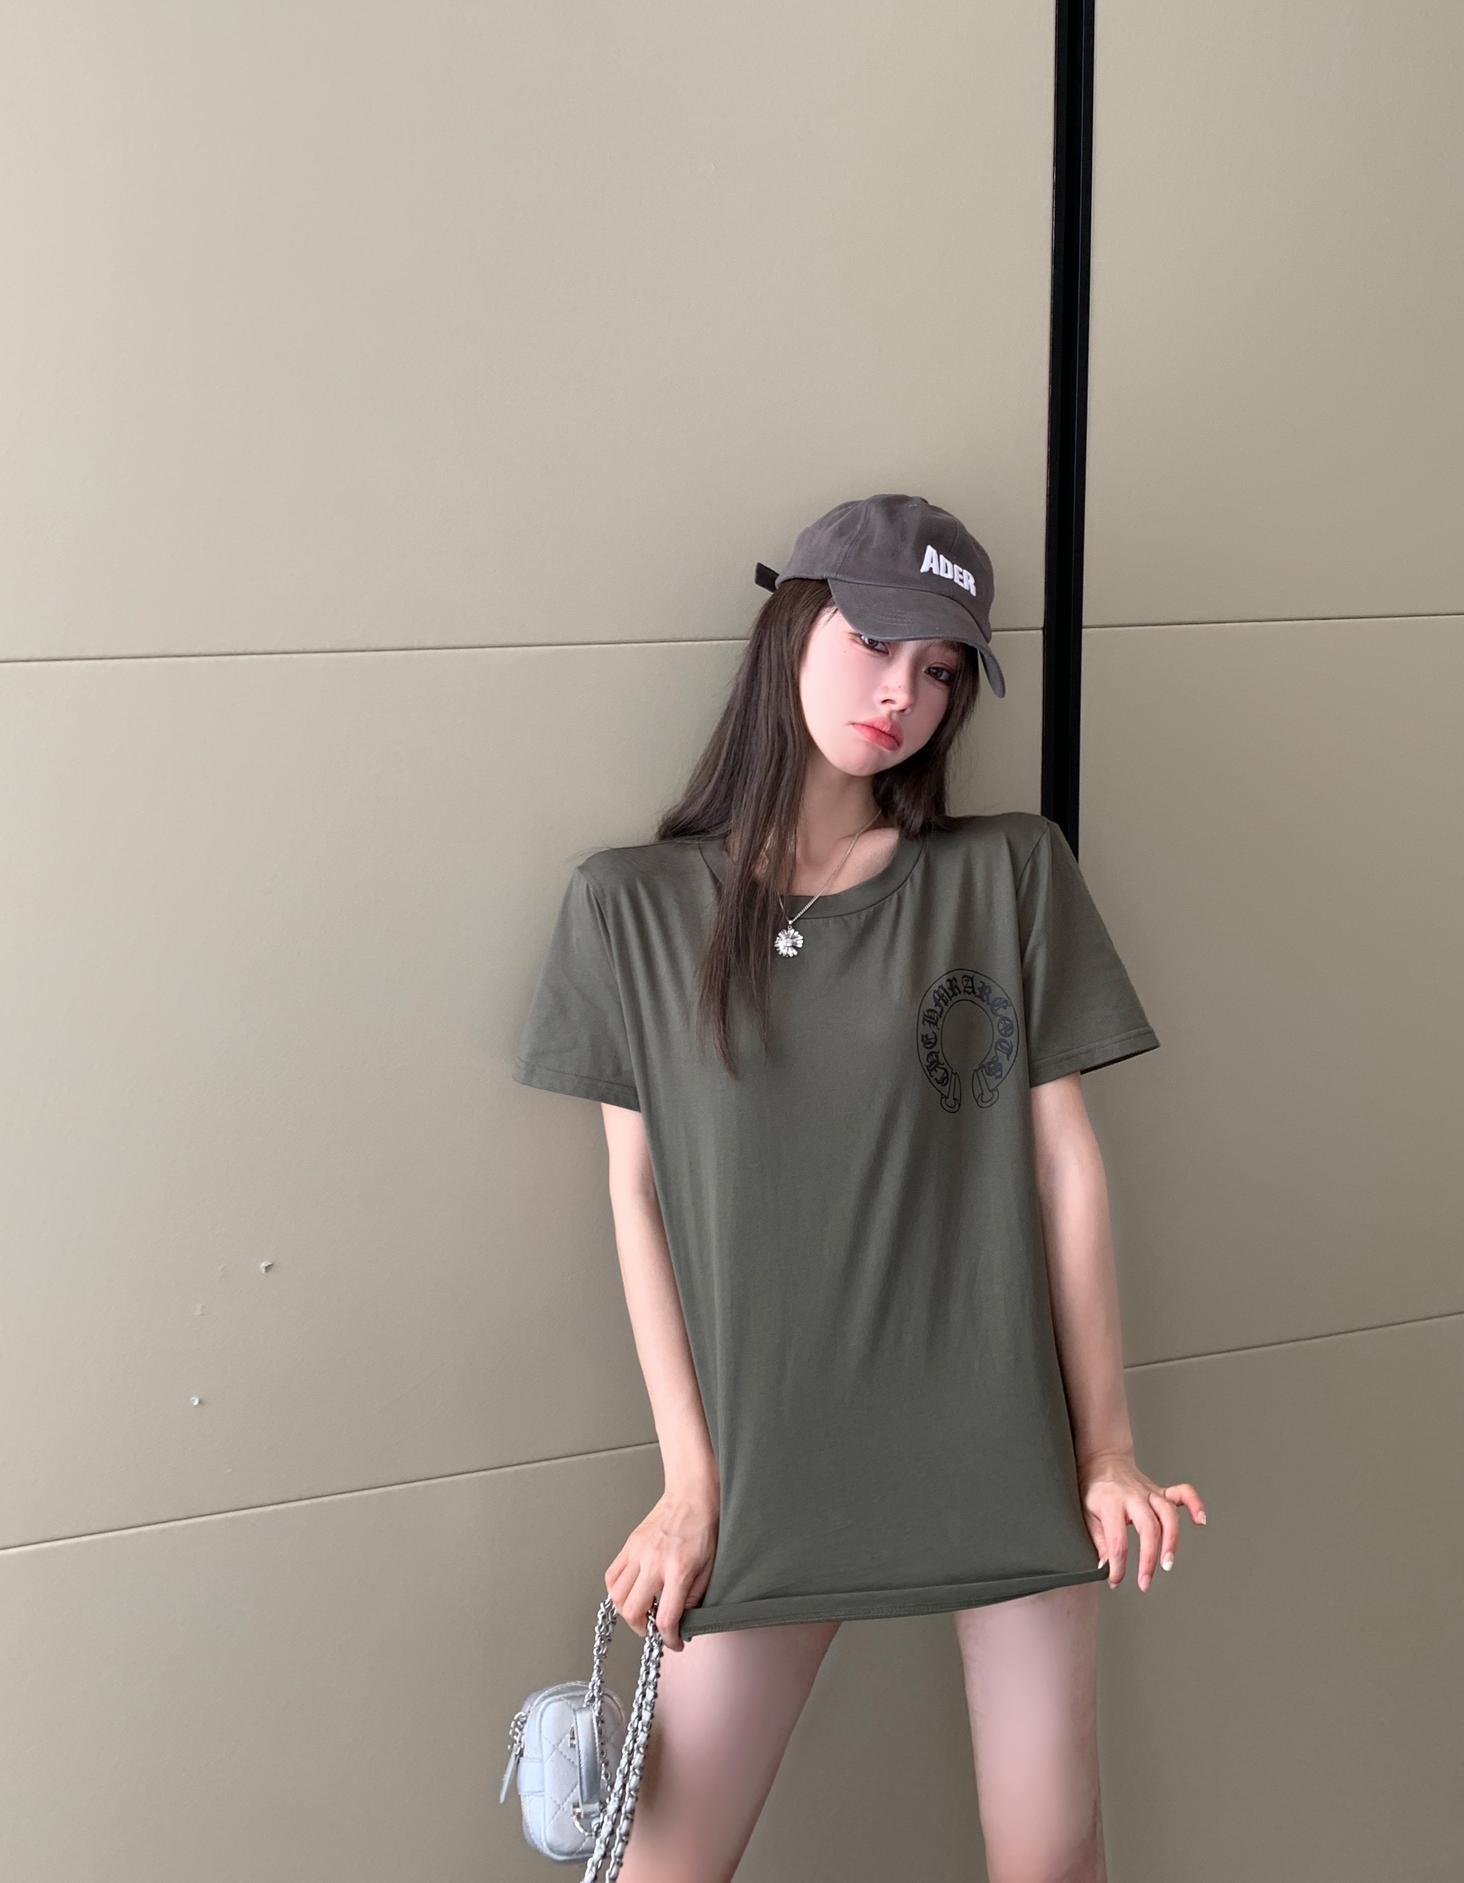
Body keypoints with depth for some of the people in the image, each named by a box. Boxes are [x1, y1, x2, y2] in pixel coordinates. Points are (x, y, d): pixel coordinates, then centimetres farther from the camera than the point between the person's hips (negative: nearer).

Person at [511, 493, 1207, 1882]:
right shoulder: (635, 906, 0)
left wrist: (1106, 1439, 1)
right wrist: (690, 1475, -3)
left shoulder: (1010, 875, 1)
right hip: (771, 1454, 0)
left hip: (1003, 1442, 1)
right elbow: (637, 1196, 0)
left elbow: (1064, 1159, 2)